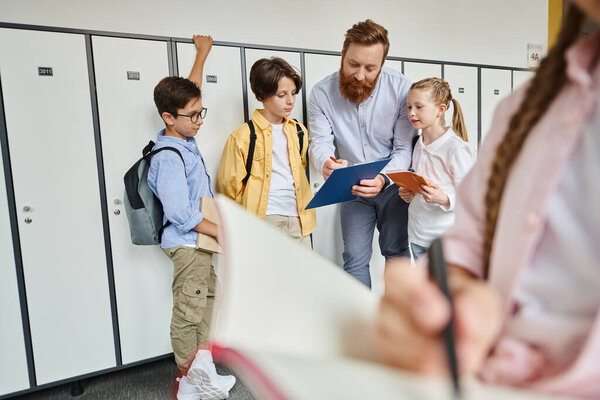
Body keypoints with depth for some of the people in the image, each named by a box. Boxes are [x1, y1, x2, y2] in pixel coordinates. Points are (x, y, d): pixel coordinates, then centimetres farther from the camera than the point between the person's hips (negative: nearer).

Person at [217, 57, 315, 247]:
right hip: (264, 220, -5)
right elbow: (229, 184, 1)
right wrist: (248, 217, 6)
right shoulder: (242, 137, -5)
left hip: (299, 219, 5)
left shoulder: (299, 131, 12)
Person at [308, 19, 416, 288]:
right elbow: (320, 142, -14)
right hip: (352, 190, 1)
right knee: (355, 258, 4)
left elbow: (404, 149, -15)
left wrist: (383, 179, -35)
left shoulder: (400, 88, -15)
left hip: (392, 185, -1)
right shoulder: (321, 93, -12)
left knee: (396, 252, 7)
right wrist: (325, 163, -40)